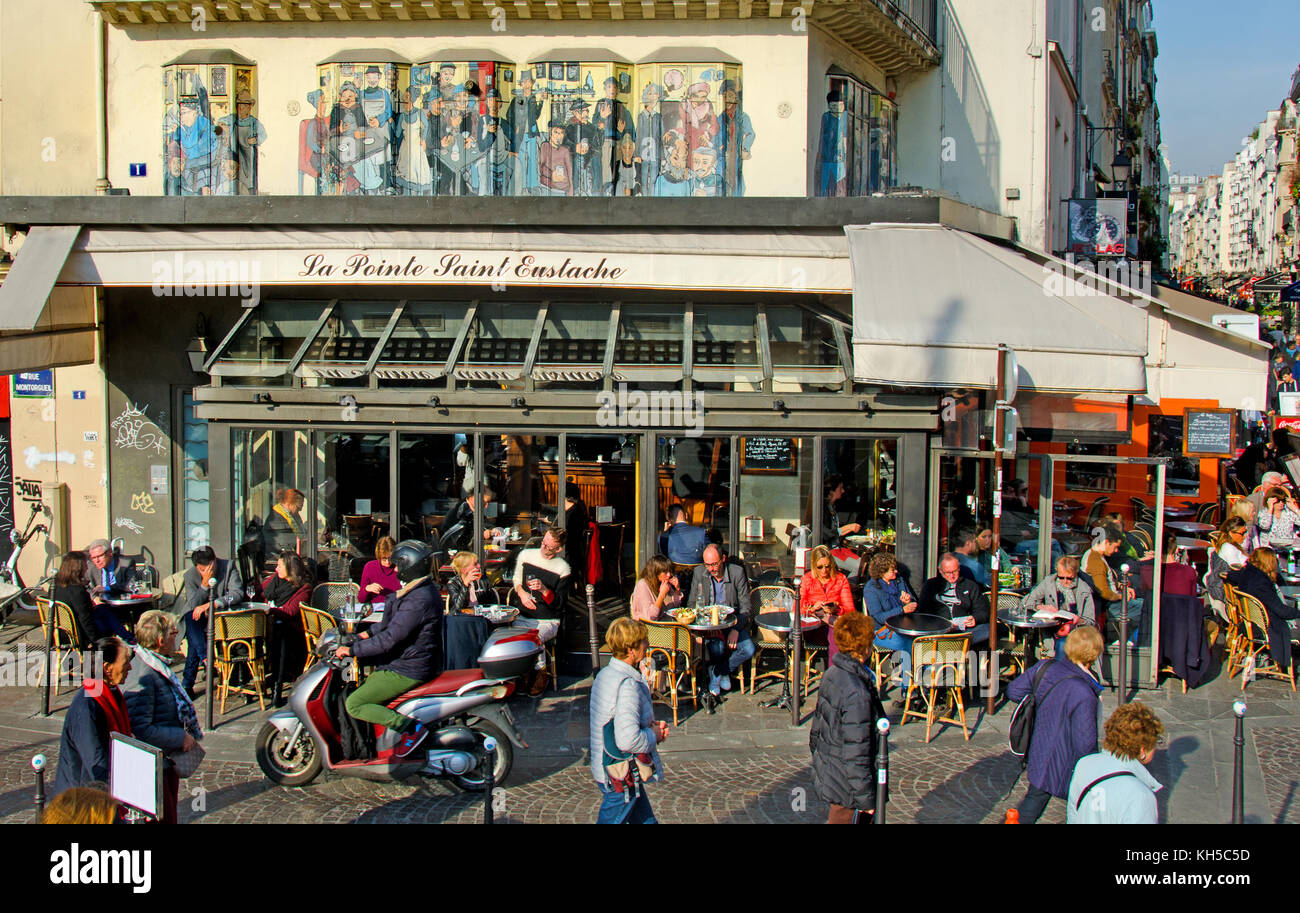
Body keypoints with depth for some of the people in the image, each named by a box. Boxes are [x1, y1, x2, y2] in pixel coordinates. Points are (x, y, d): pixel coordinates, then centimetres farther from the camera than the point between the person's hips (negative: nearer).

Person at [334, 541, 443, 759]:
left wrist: (352, 650, -20)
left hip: (406, 671, -11)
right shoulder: (422, 589, 8)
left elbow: (390, 638, -27)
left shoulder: (418, 600, -26)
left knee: (354, 704, -13)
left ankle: (412, 727, -16)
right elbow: (392, 622, 23)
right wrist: (367, 633, 19)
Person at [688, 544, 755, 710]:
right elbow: (692, 604, 4)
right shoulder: (699, 573, -1)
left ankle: (715, 680, -5)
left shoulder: (738, 573, -5)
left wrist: (736, 629, -18)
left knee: (749, 649, -25)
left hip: (733, 622, 1)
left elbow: (745, 607, -3)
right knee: (717, 647, -32)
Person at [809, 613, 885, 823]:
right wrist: (866, 797, -17)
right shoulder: (857, 694, -27)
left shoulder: (831, 675, 0)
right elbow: (856, 752, -24)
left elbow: (816, 729, 11)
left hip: (827, 774, 9)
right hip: (847, 789, -9)